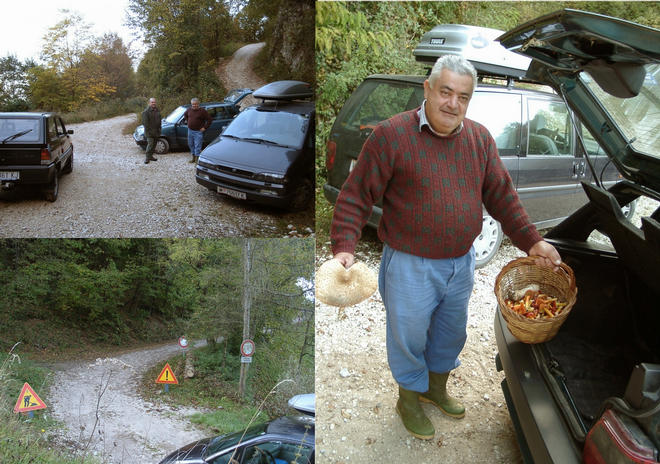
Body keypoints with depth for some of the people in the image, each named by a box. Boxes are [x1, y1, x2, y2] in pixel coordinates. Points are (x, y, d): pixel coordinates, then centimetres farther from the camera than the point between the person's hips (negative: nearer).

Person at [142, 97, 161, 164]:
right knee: (150, 144, -10)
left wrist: (159, 130, 11)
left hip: (156, 131, 7)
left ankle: (151, 156, 22)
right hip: (150, 132, -7)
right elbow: (145, 122, -13)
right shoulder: (146, 112, -11)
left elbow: (159, 121, 18)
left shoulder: (157, 110, 10)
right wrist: (148, 131, -17)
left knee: (154, 144, 11)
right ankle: (147, 157, -5)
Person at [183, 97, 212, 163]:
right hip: (190, 130, 6)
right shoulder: (189, 110, 4)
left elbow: (209, 120, -11)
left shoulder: (202, 111, -12)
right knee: (191, 144, 14)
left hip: (198, 131, -6)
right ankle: (193, 158, 28)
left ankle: (197, 159, -2)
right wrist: (187, 121, 17)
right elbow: (185, 114, 27)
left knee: (197, 146, -6)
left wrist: (205, 127, -13)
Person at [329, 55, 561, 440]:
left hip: (462, 264, 6)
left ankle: (436, 385, 51)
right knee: (409, 337, 12)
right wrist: (344, 247, -25)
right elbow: (357, 196, -14)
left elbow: (502, 195, 8)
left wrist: (531, 241, 1)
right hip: (410, 267, -5)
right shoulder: (392, 135, -16)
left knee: (451, 333, 24)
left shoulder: (480, 138, 2)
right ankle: (410, 399, 39)